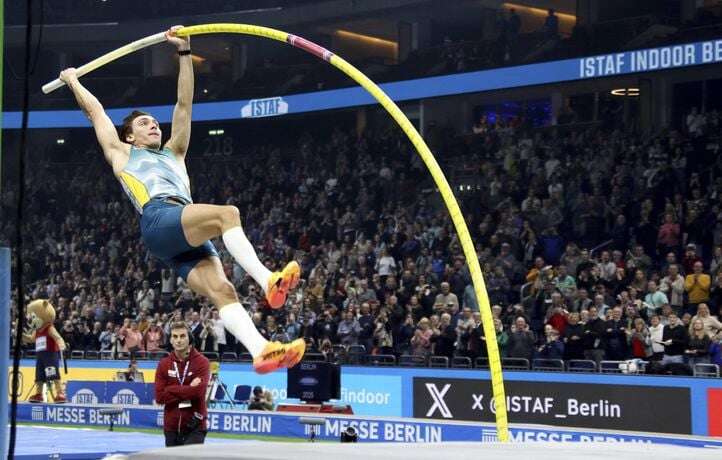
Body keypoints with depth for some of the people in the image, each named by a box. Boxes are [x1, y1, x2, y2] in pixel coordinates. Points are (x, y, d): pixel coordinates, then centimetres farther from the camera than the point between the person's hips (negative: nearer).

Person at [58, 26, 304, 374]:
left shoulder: (173, 153, 40)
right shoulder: (122, 154, 30)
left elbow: (184, 104, 37)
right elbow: (95, 110, 38)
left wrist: (184, 53, 35)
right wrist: (73, 81, 51)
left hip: (189, 239, 5)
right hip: (159, 220, -5)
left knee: (220, 290, -18)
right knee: (227, 213, -30)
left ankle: (261, 352, -39)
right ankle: (268, 281, -49)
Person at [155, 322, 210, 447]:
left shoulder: (201, 362, -5)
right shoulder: (163, 364, 5)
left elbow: (198, 391, -19)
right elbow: (159, 397, -5)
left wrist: (171, 390, -11)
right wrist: (188, 390, -11)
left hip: (195, 426, -4)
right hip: (171, 426, 4)